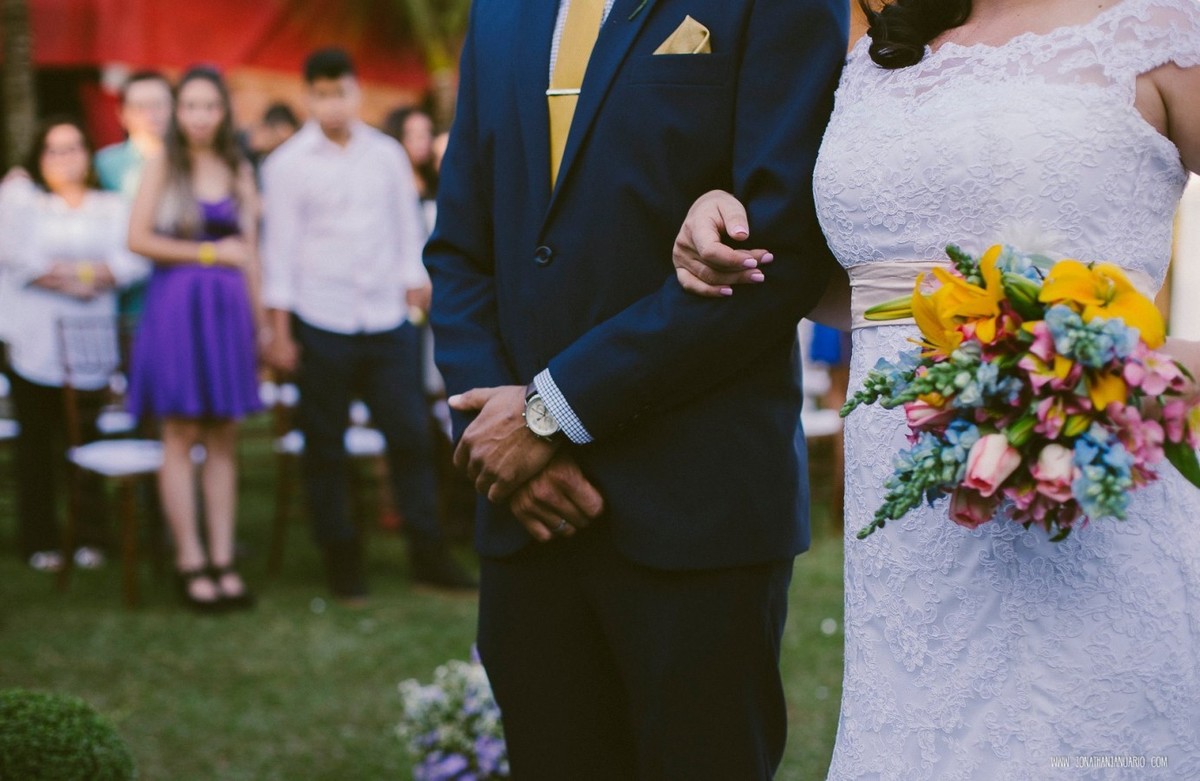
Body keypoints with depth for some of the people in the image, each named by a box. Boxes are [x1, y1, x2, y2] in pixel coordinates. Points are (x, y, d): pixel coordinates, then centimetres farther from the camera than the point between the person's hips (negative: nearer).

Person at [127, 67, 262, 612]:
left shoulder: (238, 171, 13)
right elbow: (138, 238, -5)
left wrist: (260, 319, 10)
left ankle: (223, 562, 8)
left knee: (223, 439, 4)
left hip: (229, 308, 3)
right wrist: (208, 253, -5)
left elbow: (249, 253, 14)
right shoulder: (163, 164, 3)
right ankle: (190, 563, 2)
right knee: (181, 435, -2)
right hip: (175, 306, -3)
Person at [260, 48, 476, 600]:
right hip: (322, 323, -2)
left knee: (411, 434, 1)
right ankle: (341, 560, 16)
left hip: (388, 320, 2)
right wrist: (280, 331, -4)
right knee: (325, 446, 5)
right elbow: (279, 248, -1)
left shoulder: (387, 155, 7)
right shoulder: (288, 164, -1)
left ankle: (428, 552, 10)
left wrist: (415, 292, 7)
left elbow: (407, 229, 12)